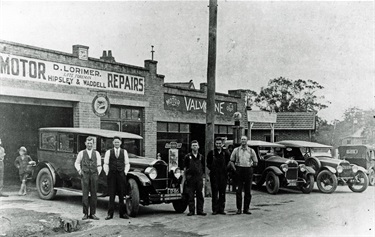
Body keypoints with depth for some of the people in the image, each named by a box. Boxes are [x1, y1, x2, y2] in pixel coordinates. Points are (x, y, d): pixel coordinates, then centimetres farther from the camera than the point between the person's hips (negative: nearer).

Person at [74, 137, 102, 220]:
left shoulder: (96, 153, 12)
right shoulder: (81, 153, 10)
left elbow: (99, 165, 13)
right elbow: (77, 163, 19)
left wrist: (98, 173, 2)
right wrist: (79, 170, 5)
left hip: (94, 175, 1)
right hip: (85, 175, -1)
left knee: (94, 194, 1)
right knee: (85, 194, -4)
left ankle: (92, 213, 8)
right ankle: (85, 213, 2)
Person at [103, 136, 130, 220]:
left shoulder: (124, 152, 10)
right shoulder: (108, 152, 8)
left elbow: (127, 164, 10)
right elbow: (106, 164, 7)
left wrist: (125, 172, -1)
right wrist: (107, 172, -2)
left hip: (121, 175, 1)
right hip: (111, 175, -1)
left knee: (122, 195, 1)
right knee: (111, 195, -1)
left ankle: (122, 213, 7)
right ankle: (110, 214, 3)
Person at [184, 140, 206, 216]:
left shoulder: (201, 157, 9)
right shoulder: (188, 156, 3)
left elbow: (203, 168, 14)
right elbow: (185, 168, 5)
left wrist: (203, 175, 7)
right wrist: (185, 178, 0)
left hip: (199, 178, 2)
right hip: (190, 178, -2)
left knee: (200, 195, 3)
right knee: (190, 195, 0)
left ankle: (200, 210, 10)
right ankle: (191, 211, 7)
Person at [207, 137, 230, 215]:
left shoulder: (226, 153, 5)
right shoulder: (211, 153, 3)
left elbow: (229, 163, 14)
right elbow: (208, 164, 11)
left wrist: (226, 169, 3)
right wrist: (212, 169, 1)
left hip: (223, 175, 1)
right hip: (214, 175, -1)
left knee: (222, 193, 5)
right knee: (214, 193, -2)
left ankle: (221, 209, 12)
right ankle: (215, 209, 4)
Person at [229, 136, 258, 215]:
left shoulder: (251, 151, 8)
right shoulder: (236, 150, 7)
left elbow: (255, 163, 14)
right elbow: (231, 161, 8)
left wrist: (251, 165, 0)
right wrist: (235, 169, -3)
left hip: (248, 170, 1)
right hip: (239, 170, -1)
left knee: (248, 191, 4)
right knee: (238, 191, -2)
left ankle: (246, 209, 13)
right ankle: (238, 208, 6)